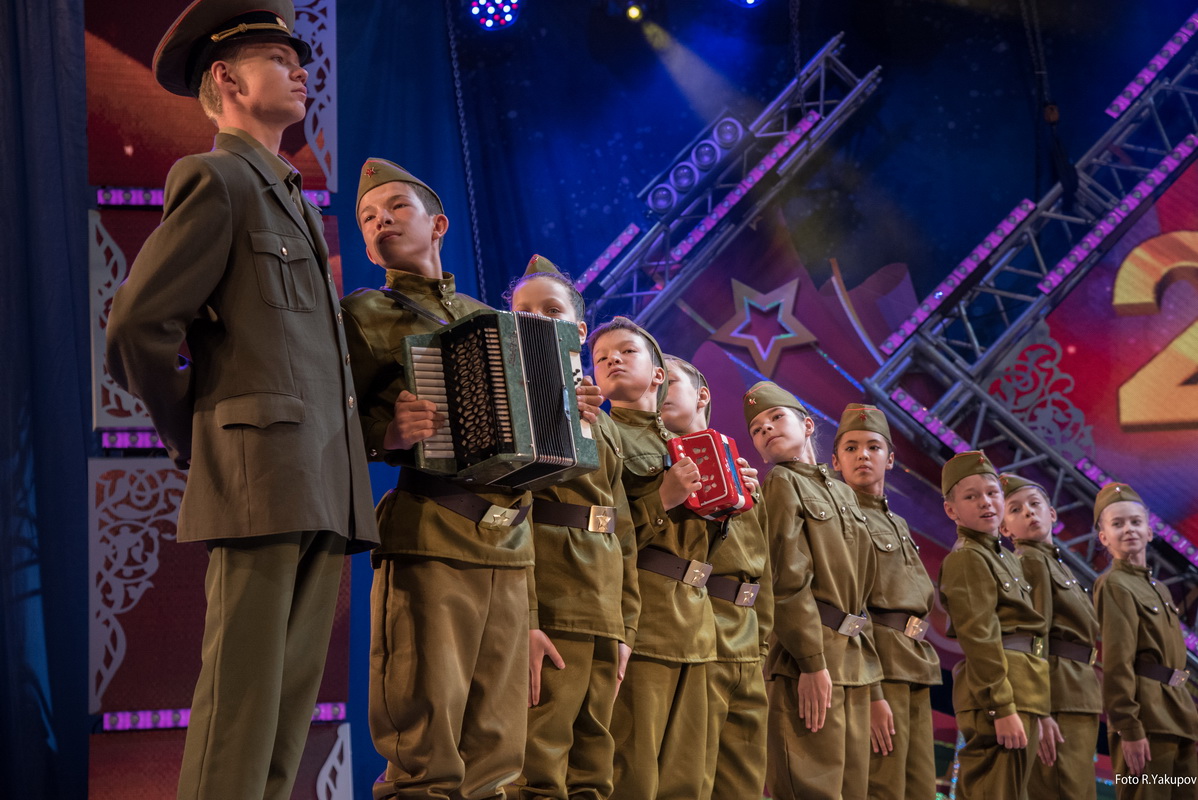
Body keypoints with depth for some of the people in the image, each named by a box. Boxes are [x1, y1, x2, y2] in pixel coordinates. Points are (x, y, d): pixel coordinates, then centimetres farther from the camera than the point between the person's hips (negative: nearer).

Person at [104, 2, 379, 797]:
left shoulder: (293, 202, 26)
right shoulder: (215, 181, -1)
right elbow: (138, 326, -8)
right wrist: (195, 444, 0)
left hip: (324, 488, 8)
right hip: (262, 473, -8)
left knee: (294, 697, 6)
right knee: (244, 697, -10)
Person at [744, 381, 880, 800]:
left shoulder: (844, 494, 20)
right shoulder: (782, 484, -4)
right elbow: (788, 581, -13)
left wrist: (862, 663, 13)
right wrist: (812, 663, -20)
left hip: (853, 658, 8)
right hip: (809, 659, -8)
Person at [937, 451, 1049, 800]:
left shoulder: (1006, 559, 22)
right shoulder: (966, 559, -8)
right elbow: (979, 639, -16)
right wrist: (1004, 709, -22)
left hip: (1022, 694, 9)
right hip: (998, 693, -9)